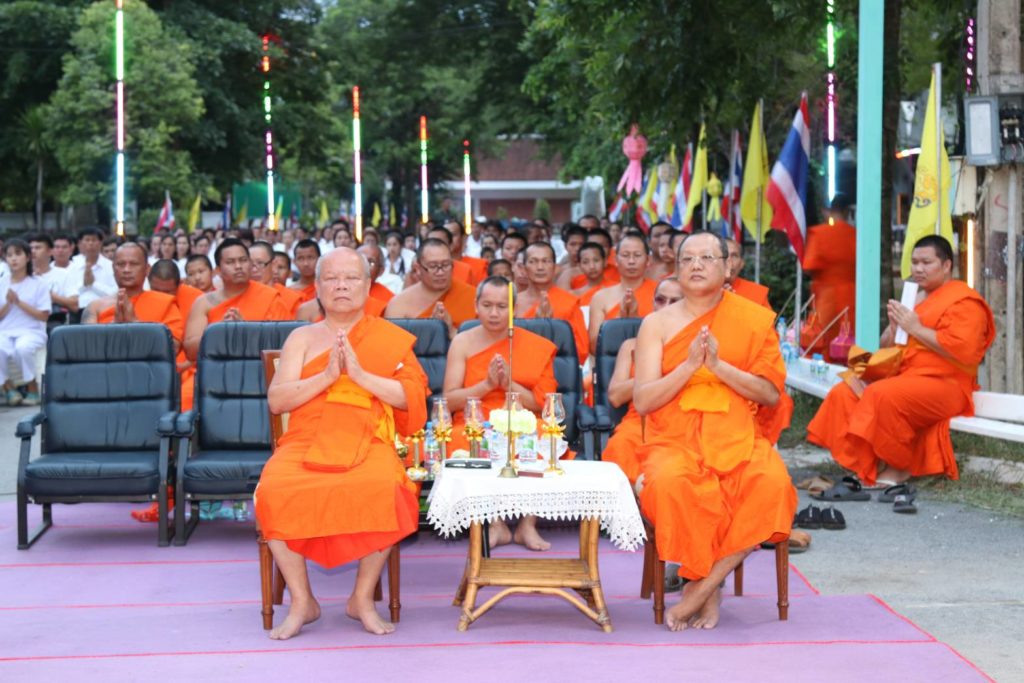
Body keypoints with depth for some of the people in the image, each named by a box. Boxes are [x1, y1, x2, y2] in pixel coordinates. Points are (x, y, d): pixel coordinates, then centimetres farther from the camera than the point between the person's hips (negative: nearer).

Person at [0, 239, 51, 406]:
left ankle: (32, 386, -10)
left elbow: (43, 316, -2)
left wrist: (19, 302, -8)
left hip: (31, 331, -2)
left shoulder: (38, 285, 5)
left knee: (22, 348, -38)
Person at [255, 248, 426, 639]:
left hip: (368, 443, -1)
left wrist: (360, 375, -10)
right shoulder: (302, 338, 17)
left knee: (383, 488, -36)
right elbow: (276, 400, 5)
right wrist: (327, 376, -8)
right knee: (273, 490, -31)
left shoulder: (390, 338, 14)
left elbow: (411, 397, 1)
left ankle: (363, 598, -15)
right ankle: (302, 601, -14)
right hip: (305, 442, 1)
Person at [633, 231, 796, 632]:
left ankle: (701, 587, -21)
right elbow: (642, 401, 1)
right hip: (674, 443, -1)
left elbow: (771, 394, 3)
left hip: (738, 441, 1)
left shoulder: (754, 320, 10)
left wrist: (718, 366, -10)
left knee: (772, 482, -32)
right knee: (670, 482, -36)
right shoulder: (657, 324, 9)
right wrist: (690, 365, -12)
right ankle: (709, 590, -16)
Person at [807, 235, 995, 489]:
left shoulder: (963, 301, -5)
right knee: (844, 393, -8)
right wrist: (894, 327, 1)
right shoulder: (915, 298, 20)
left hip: (943, 384, -9)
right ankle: (868, 465, -13)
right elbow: (887, 349, 24)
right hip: (904, 377, 9)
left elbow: (961, 351, -21)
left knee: (883, 394, -33)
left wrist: (916, 329, -16)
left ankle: (899, 467, -16)